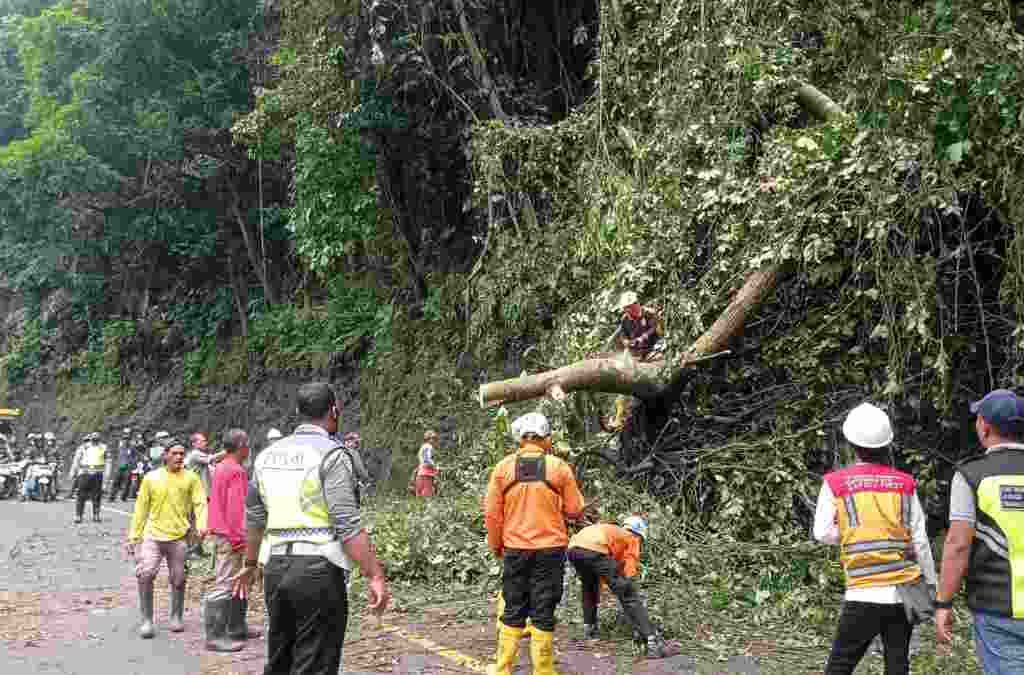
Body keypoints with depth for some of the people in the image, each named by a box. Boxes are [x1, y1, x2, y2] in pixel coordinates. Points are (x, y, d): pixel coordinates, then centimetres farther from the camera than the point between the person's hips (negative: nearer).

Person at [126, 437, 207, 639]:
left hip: (179, 537, 0)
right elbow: (141, 508, 8)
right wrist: (133, 536, 7)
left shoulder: (191, 478, 2)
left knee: (178, 580, 8)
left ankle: (176, 617, 28)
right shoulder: (151, 478, 5)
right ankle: (147, 620, 1)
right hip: (153, 535, 0)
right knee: (145, 575, -13)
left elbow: (200, 503, -5)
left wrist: (201, 525, -22)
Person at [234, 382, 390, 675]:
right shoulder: (332, 455, -10)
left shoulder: (267, 455, 10)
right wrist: (375, 576, -15)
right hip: (318, 570, -6)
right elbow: (348, 525, -17)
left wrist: (250, 565, 30)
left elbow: (254, 518, 18)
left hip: (276, 568, 7)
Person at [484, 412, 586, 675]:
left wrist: (496, 546, 13)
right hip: (551, 549, -1)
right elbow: (575, 511, 0)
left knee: (513, 611, 13)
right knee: (543, 613, 6)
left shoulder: (503, 468, -2)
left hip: (515, 549, 2)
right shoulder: (559, 467, -5)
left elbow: (492, 513, 0)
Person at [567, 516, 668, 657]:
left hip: (573, 548, 7)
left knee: (588, 587, 36)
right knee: (628, 595, 0)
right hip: (594, 550, -6)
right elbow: (629, 571, 18)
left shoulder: (610, 530, 42)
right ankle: (652, 642, -6)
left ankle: (589, 629, 36)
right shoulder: (632, 539, 27)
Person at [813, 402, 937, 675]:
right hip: (905, 591, 3)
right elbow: (920, 540, 4)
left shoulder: (835, 482, -4)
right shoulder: (905, 483, 2)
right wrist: (932, 584, 13)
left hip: (864, 594, -3)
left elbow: (823, 534, -5)